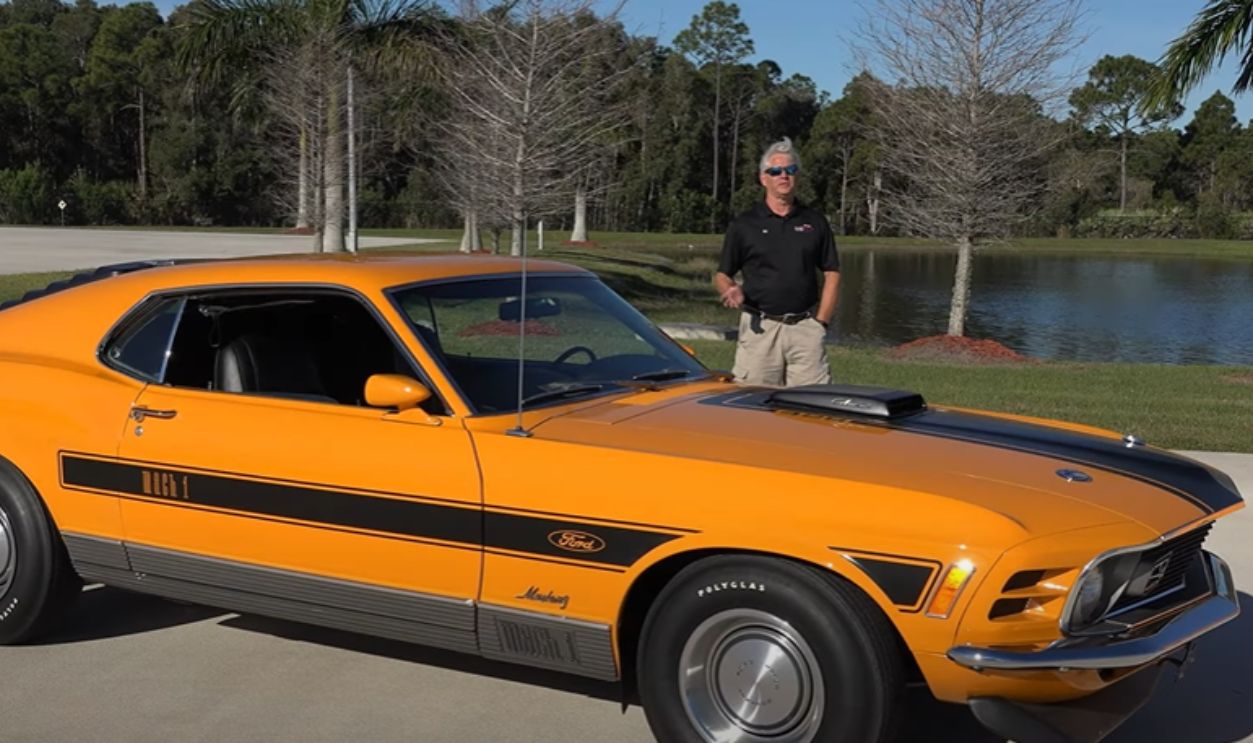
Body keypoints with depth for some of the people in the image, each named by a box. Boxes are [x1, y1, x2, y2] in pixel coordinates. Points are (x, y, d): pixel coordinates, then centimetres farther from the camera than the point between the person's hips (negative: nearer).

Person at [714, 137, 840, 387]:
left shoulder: (815, 222, 11)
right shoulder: (743, 225, 5)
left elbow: (832, 273, 12)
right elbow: (722, 274, 8)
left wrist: (821, 321, 3)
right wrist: (730, 291, -16)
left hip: (806, 328, 2)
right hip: (760, 328, -1)